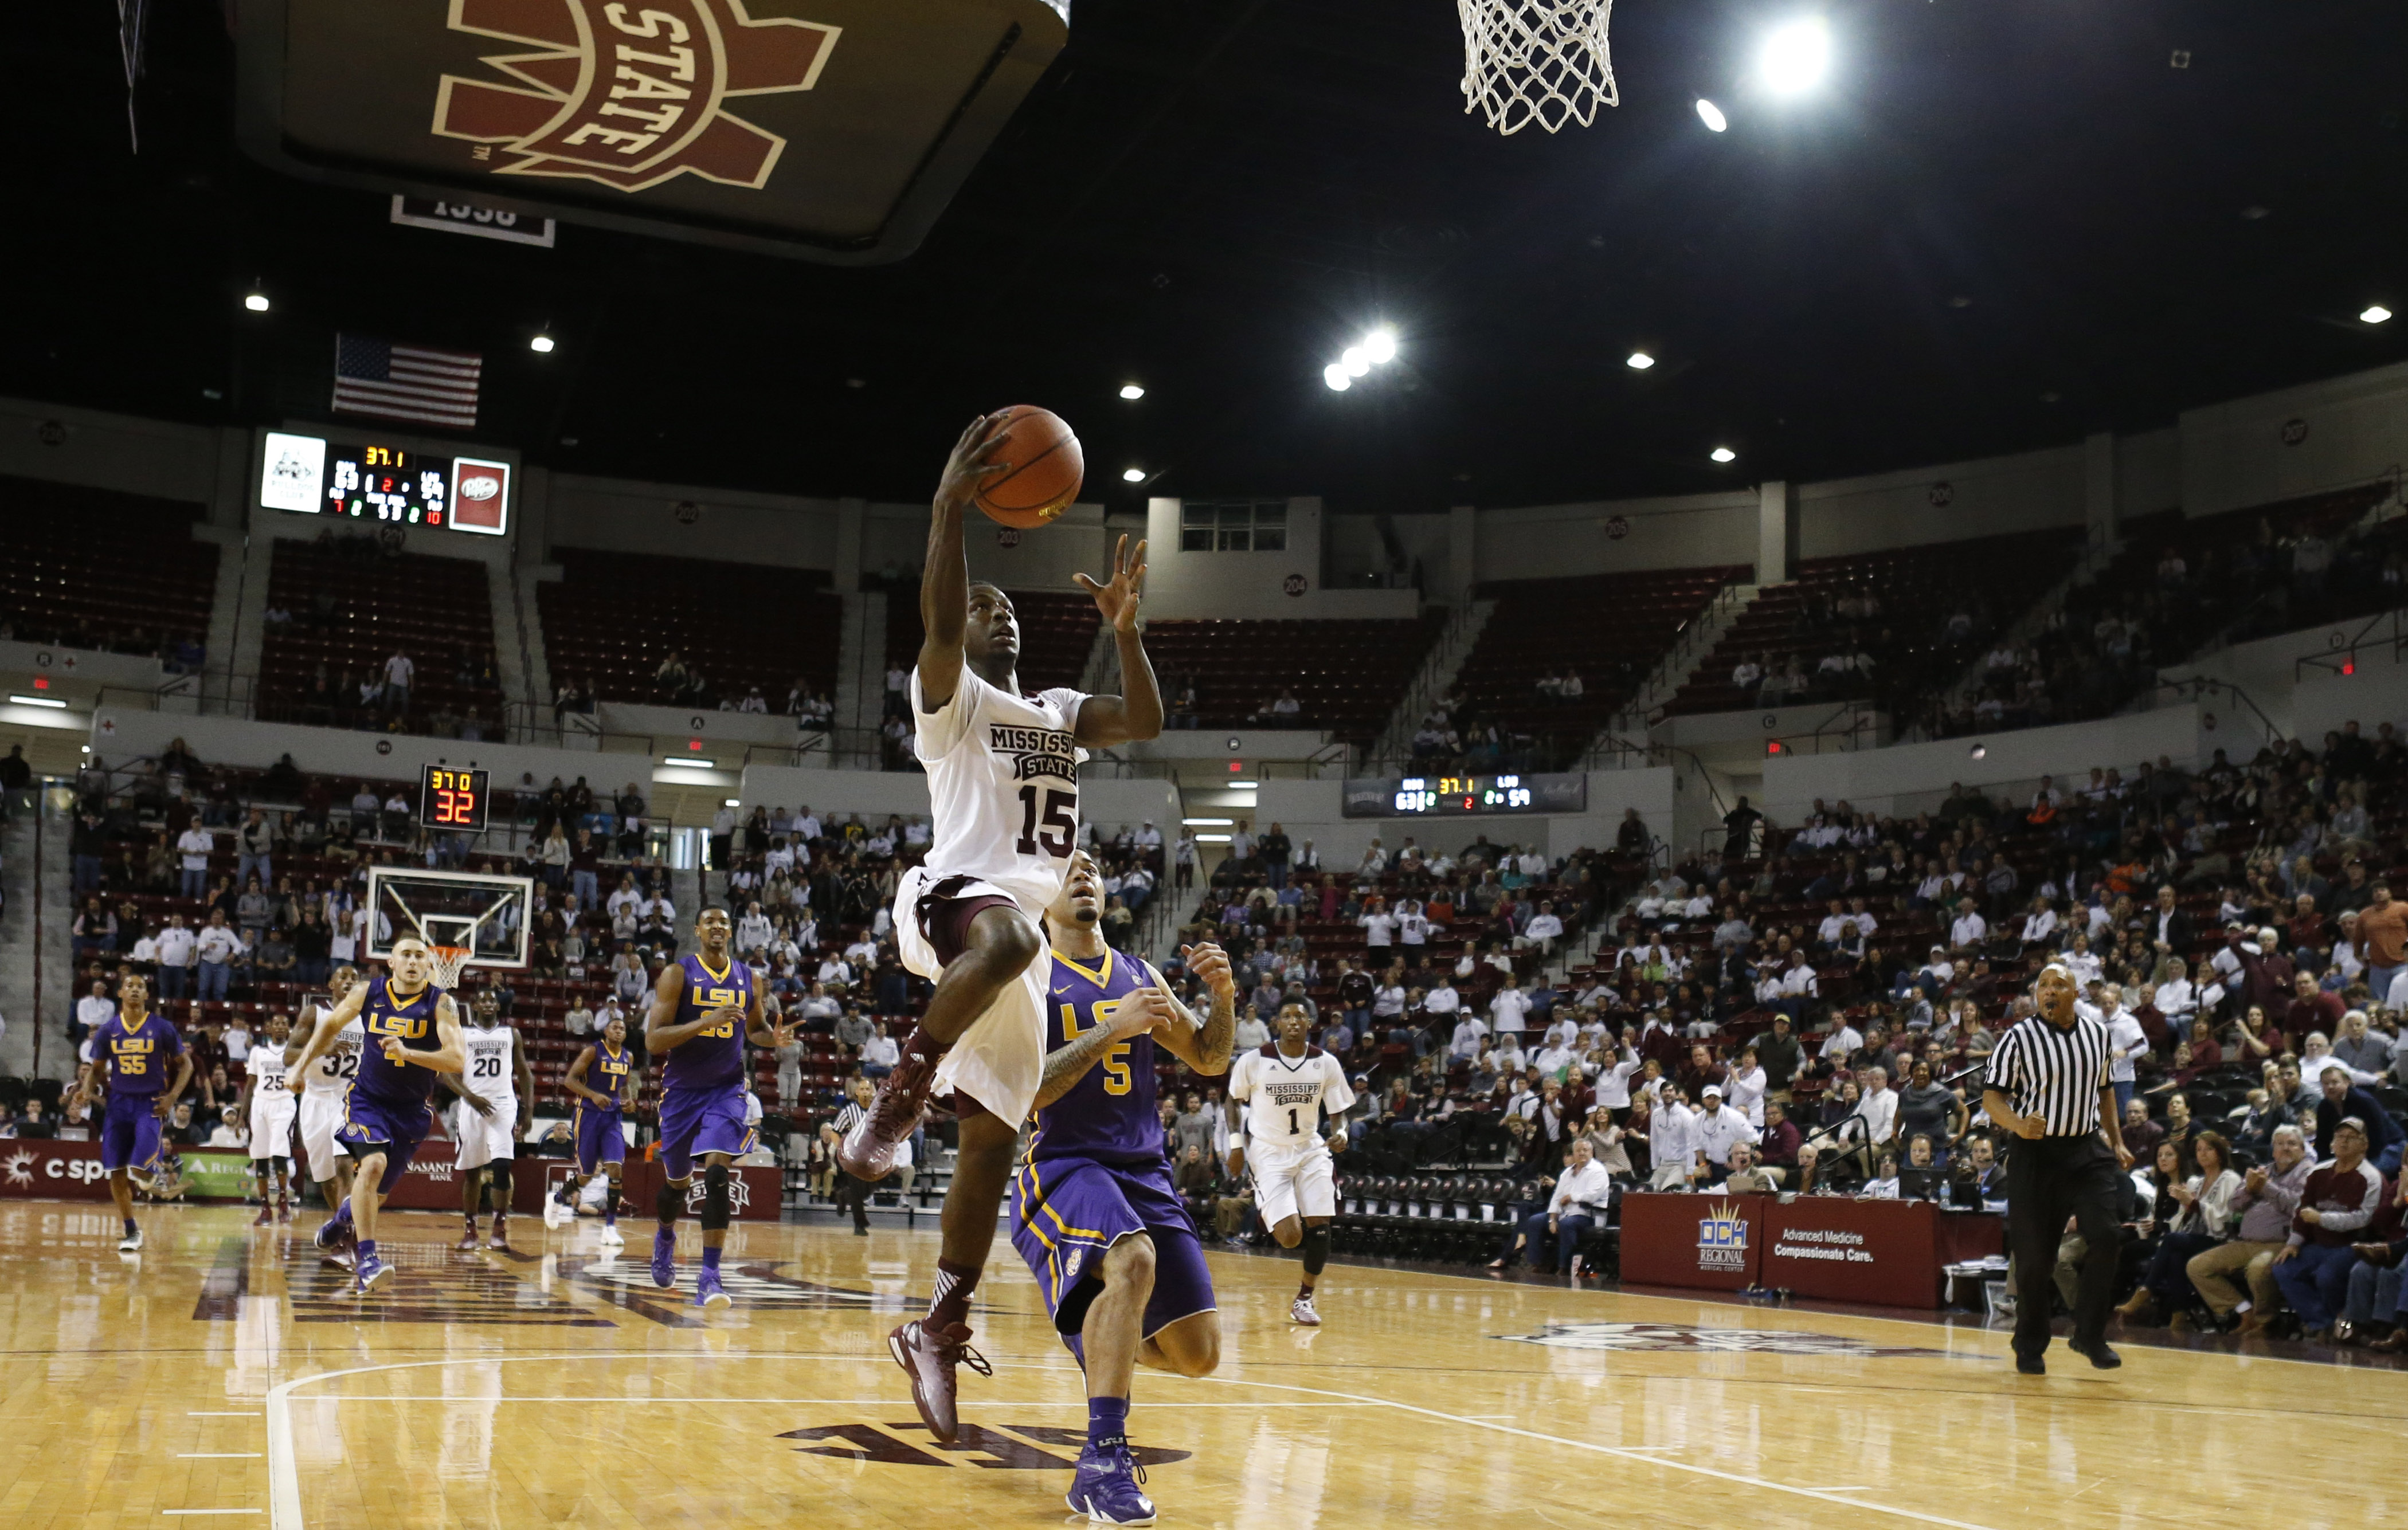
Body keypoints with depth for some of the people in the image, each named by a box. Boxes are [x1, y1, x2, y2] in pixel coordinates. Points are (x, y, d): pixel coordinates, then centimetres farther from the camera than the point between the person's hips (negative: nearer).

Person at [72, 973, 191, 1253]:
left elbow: (185, 1064, 2)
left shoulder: (162, 1028, -4)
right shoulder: (108, 1030, 3)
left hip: (150, 1104, -3)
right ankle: (131, 1230, 14)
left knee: (141, 1169, -16)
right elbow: (96, 1068, 12)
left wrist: (173, 1097, -10)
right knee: (116, 1172, 2)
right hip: (119, 1103, 3)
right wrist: (86, 1090, -9)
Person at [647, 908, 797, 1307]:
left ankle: (710, 1277, -18)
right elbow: (653, 1041, -15)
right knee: (677, 1181, 15)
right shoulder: (678, 973, -8)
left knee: (717, 1172, -19)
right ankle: (665, 1238, 48)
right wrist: (707, 1021, -27)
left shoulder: (747, 978, 3)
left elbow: (754, 1029, 20)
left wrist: (775, 1038, -4)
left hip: (727, 1089, 1)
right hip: (682, 1090, -1)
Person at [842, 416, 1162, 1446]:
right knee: (1005, 937, -45)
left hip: (1023, 935, 7)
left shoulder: (1058, 711, 25)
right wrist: (952, 501, -26)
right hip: (955, 893, -6)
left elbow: (1145, 721, 9)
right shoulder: (951, 695, 6)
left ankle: (938, 1331, 10)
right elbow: (938, 618, -16)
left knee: (993, 1138, 2)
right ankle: (900, 1092, -27)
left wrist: (1124, 628, -4)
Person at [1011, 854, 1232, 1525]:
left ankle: (1100, 1337, 36)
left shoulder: (1138, 975, 12)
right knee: (1134, 1261, -38)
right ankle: (1102, 1465, -31)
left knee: (1198, 1354, 2)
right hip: (1063, 1164, -6)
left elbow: (1208, 1060, 17)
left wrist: (1224, 997, -3)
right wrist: (1114, 1028, -22)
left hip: (1145, 1172, 6)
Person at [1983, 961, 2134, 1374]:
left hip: (2088, 1152, 3)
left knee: (2106, 1238, -12)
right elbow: (1992, 1096, -9)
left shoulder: (2097, 1033, 8)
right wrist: (2018, 1125, -28)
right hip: (2036, 1154, -3)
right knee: (2034, 1257, 0)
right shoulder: (2018, 1038, -6)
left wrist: (2117, 1142, 13)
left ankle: (2089, 1335, 5)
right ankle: (2030, 1347, 17)